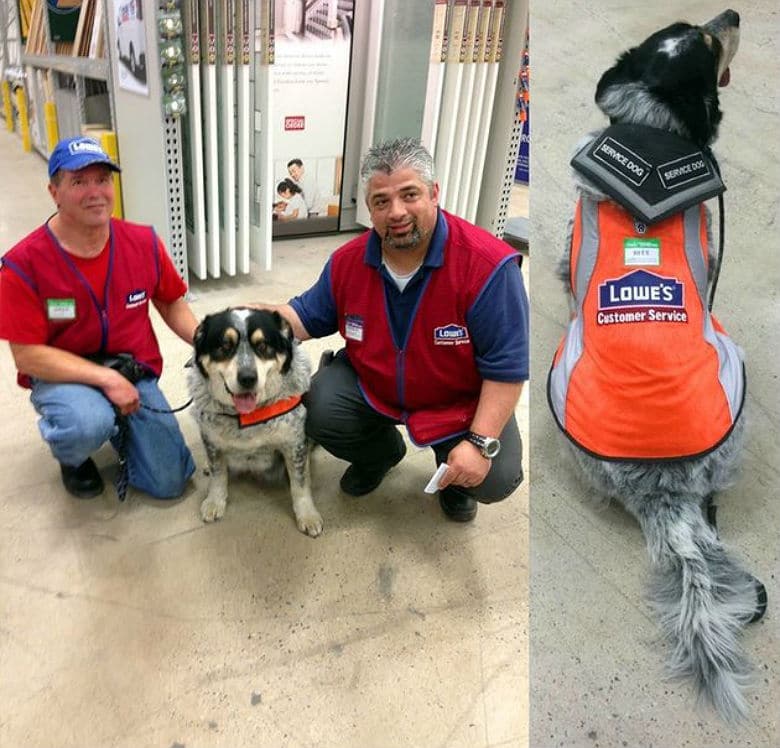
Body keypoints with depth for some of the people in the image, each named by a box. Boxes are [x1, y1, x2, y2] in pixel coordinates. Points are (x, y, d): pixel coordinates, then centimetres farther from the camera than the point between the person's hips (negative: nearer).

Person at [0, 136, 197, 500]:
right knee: (89, 425, -38)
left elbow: (172, 304, 4)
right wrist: (105, 378, -24)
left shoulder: (144, 242, -9)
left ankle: (114, 424, 26)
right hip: (62, 376, -2)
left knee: (169, 482, -4)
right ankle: (71, 455, 3)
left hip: (134, 373, 3)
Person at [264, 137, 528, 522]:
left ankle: (452, 476, 18)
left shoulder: (488, 266, -25)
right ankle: (380, 453, 15)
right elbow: (308, 316, 5)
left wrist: (480, 443, -30)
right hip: (371, 386, 4)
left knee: (497, 479, -23)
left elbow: (506, 367, -23)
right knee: (319, 410, -20)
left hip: (460, 403, -3)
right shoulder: (348, 261, -10)